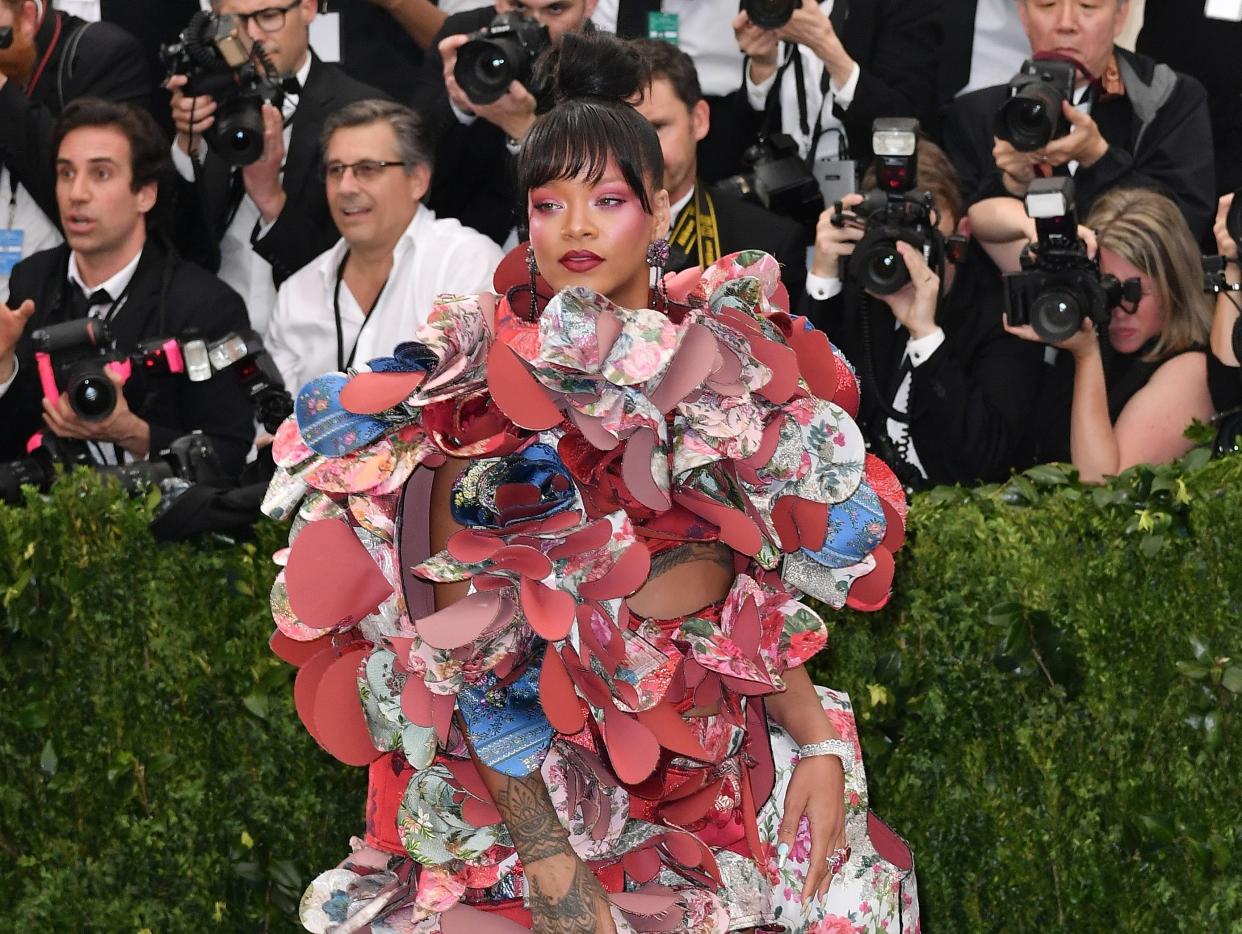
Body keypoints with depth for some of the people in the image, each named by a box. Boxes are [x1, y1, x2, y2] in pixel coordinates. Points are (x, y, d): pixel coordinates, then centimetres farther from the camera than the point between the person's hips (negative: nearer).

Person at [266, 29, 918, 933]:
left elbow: (759, 593, 10)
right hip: (528, 781, -3)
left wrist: (818, 741, -4)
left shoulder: (722, 368, 2)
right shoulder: (477, 397, -8)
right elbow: (464, 658, -11)